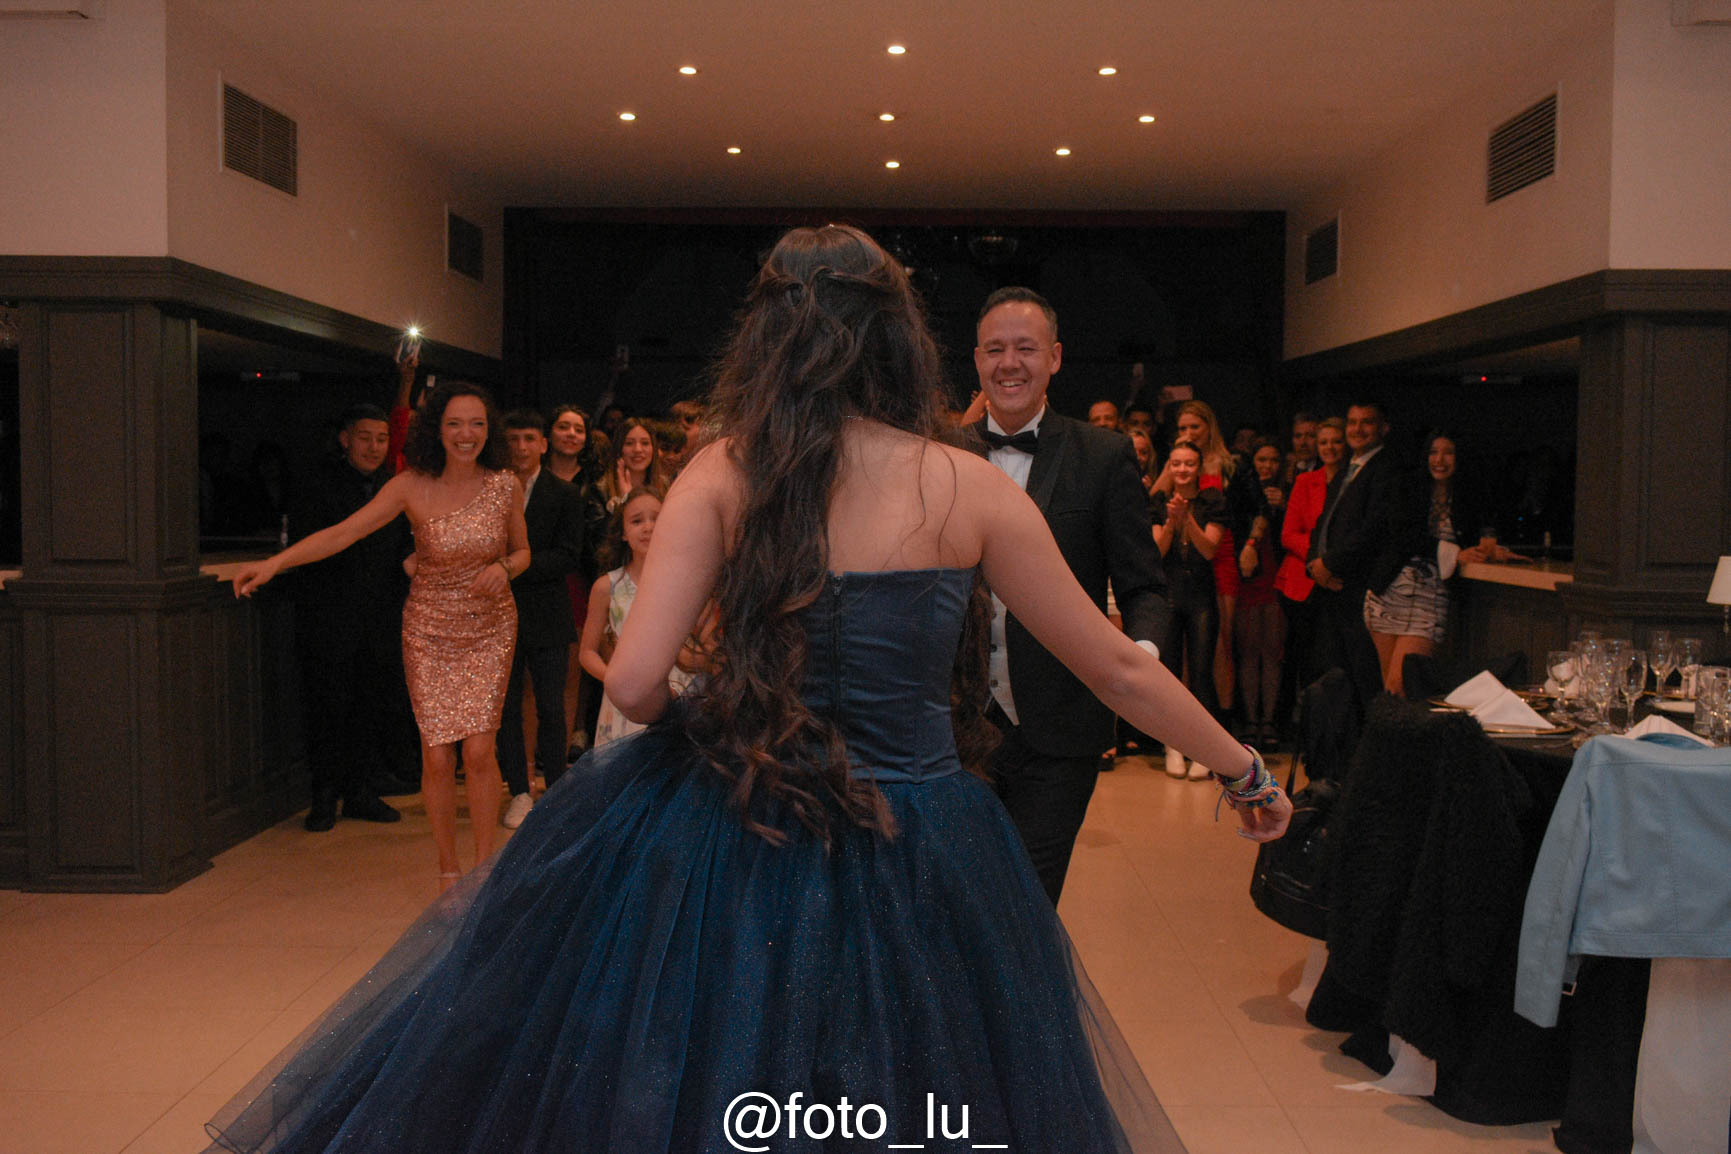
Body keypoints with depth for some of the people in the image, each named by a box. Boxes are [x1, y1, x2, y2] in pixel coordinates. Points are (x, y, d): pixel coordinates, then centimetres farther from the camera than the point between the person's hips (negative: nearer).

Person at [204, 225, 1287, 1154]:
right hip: (908, 861, 0)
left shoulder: (723, 473, -7)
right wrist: (1247, 768, 15)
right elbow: (1118, 667, 1)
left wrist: (698, 726, 9)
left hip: (713, 836, 1)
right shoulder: (967, 486, -6)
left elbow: (635, 682, -14)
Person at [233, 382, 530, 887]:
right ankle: (447, 870, 17)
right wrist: (275, 562, -26)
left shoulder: (506, 485, -6)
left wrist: (503, 568, -15)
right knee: (436, 757, -1)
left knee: (478, 750, -8)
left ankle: (484, 869, 9)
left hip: (489, 630, 0)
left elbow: (522, 551, 7)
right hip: (429, 632, 0)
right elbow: (344, 532, -16)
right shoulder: (413, 486, -10)